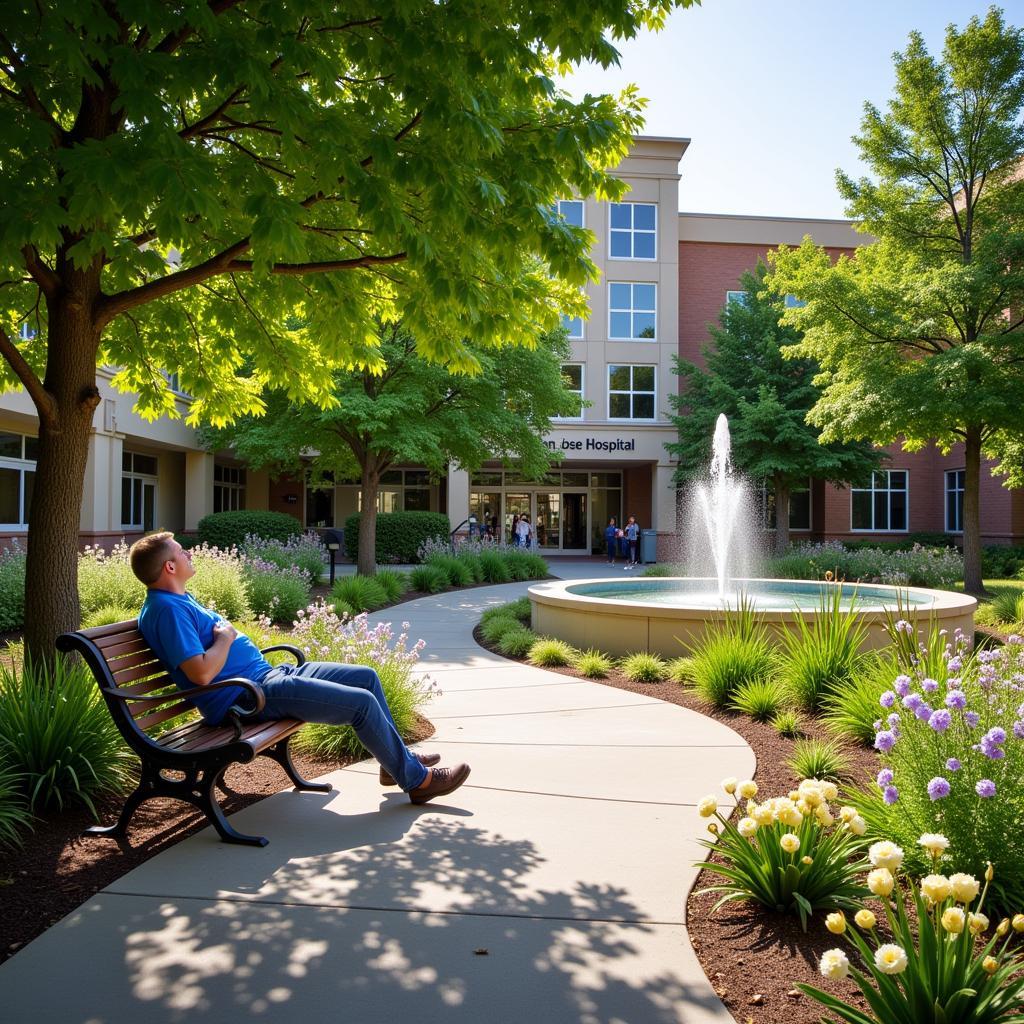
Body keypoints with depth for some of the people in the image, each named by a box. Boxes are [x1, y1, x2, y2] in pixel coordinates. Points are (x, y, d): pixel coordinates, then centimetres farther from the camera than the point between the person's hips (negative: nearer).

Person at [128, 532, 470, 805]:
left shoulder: (179, 599, 15)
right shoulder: (166, 609, -18)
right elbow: (201, 673, -28)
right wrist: (226, 638, -13)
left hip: (268, 673, 11)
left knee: (366, 677, 9)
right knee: (363, 702, -15)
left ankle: (398, 759, 20)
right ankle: (417, 779, 1)